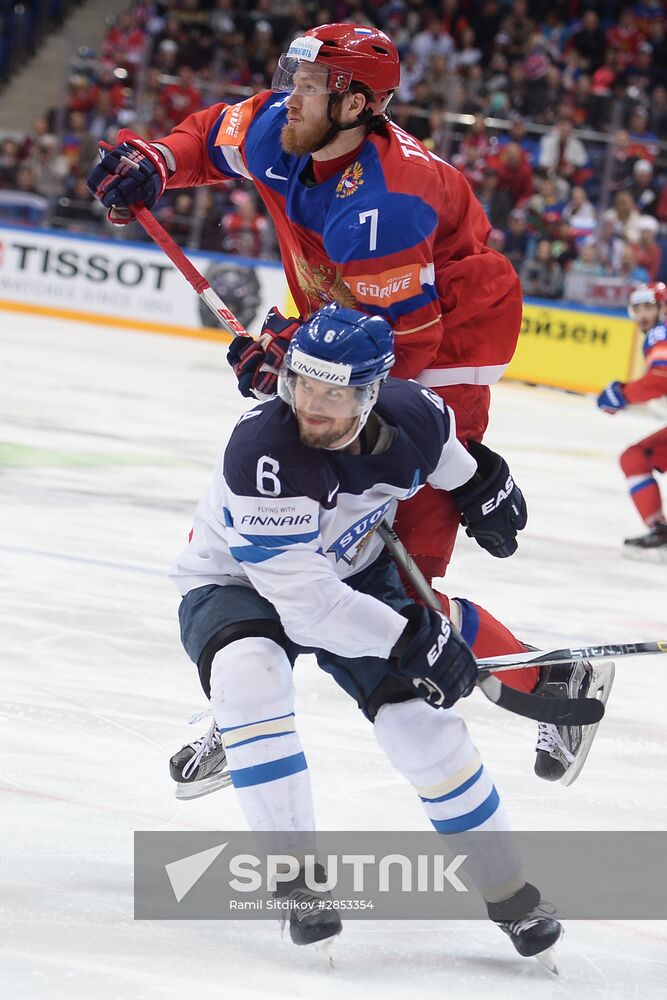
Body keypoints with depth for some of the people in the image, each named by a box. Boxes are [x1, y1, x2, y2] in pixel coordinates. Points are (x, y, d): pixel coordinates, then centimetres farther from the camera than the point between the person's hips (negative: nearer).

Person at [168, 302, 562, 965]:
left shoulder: (412, 413, -21)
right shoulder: (262, 453, -38)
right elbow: (304, 601, -38)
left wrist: (481, 481, 21)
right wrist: (410, 638, -36)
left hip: (354, 573, 4)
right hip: (235, 585, -4)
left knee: (420, 717, -10)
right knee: (250, 677, -36)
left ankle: (509, 892, 8)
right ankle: (300, 879, -25)